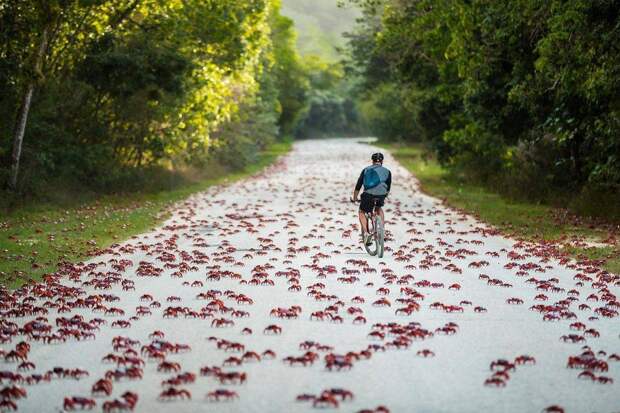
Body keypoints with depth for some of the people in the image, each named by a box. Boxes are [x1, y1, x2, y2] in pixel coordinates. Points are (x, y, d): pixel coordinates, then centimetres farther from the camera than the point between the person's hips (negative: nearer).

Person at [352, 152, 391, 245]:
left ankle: (365, 233, 2)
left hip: (368, 195, -1)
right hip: (381, 195, 1)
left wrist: (354, 199, 32)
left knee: (362, 212, 22)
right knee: (379, 209, 33)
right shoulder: (387, 171, 20)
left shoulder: (366, 170, 20)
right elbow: (388, 188, 28)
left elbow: (358, 186, 21)